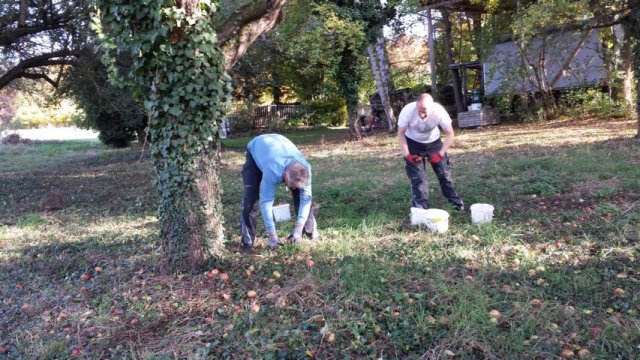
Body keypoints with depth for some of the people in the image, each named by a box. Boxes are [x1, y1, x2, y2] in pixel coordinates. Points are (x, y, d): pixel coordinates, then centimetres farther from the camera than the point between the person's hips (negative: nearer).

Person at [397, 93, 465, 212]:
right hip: (413, 143, -1)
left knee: (444, 173, 4)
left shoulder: (439, 111, -31)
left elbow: (450, 134, -18)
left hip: (433, 142, 1)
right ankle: (421, 209, 6)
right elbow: (401, 134, -17)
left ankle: (457, 203, 21)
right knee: (417, 177, -5)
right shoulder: (407, 111, -32)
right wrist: (407, 154, -27)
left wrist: (440, 154, -27)